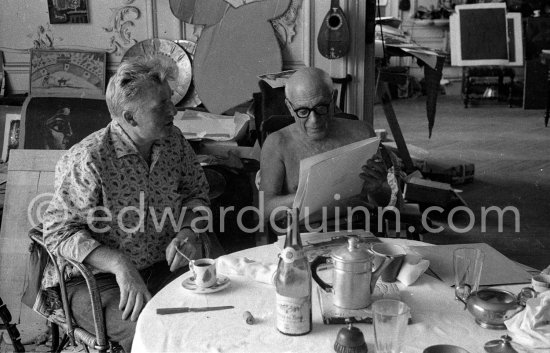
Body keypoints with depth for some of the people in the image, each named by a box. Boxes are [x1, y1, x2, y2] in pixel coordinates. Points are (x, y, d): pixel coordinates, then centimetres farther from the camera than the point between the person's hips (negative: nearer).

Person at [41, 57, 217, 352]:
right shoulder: (86, 161, -20)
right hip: (93, 278, -5)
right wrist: (118, 264, -29)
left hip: (160, 268, 6)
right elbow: (59, 232, -18)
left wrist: (188, 232, -7)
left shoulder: (172, 141, -1)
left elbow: (196, 191, 13)